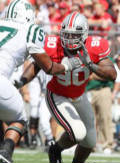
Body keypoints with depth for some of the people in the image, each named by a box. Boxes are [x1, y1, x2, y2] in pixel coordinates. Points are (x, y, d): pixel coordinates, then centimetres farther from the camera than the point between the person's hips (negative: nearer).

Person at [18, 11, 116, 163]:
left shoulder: (94, 48, -26)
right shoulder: (53, 47, -29)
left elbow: (112, 74, -34)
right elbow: (36, 66, -16)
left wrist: (91, 66, -50)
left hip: (78, 97, 4)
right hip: (57, 97, -4)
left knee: (89, 142, 15)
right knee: (78, 133, -23)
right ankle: (56, 150, 10)